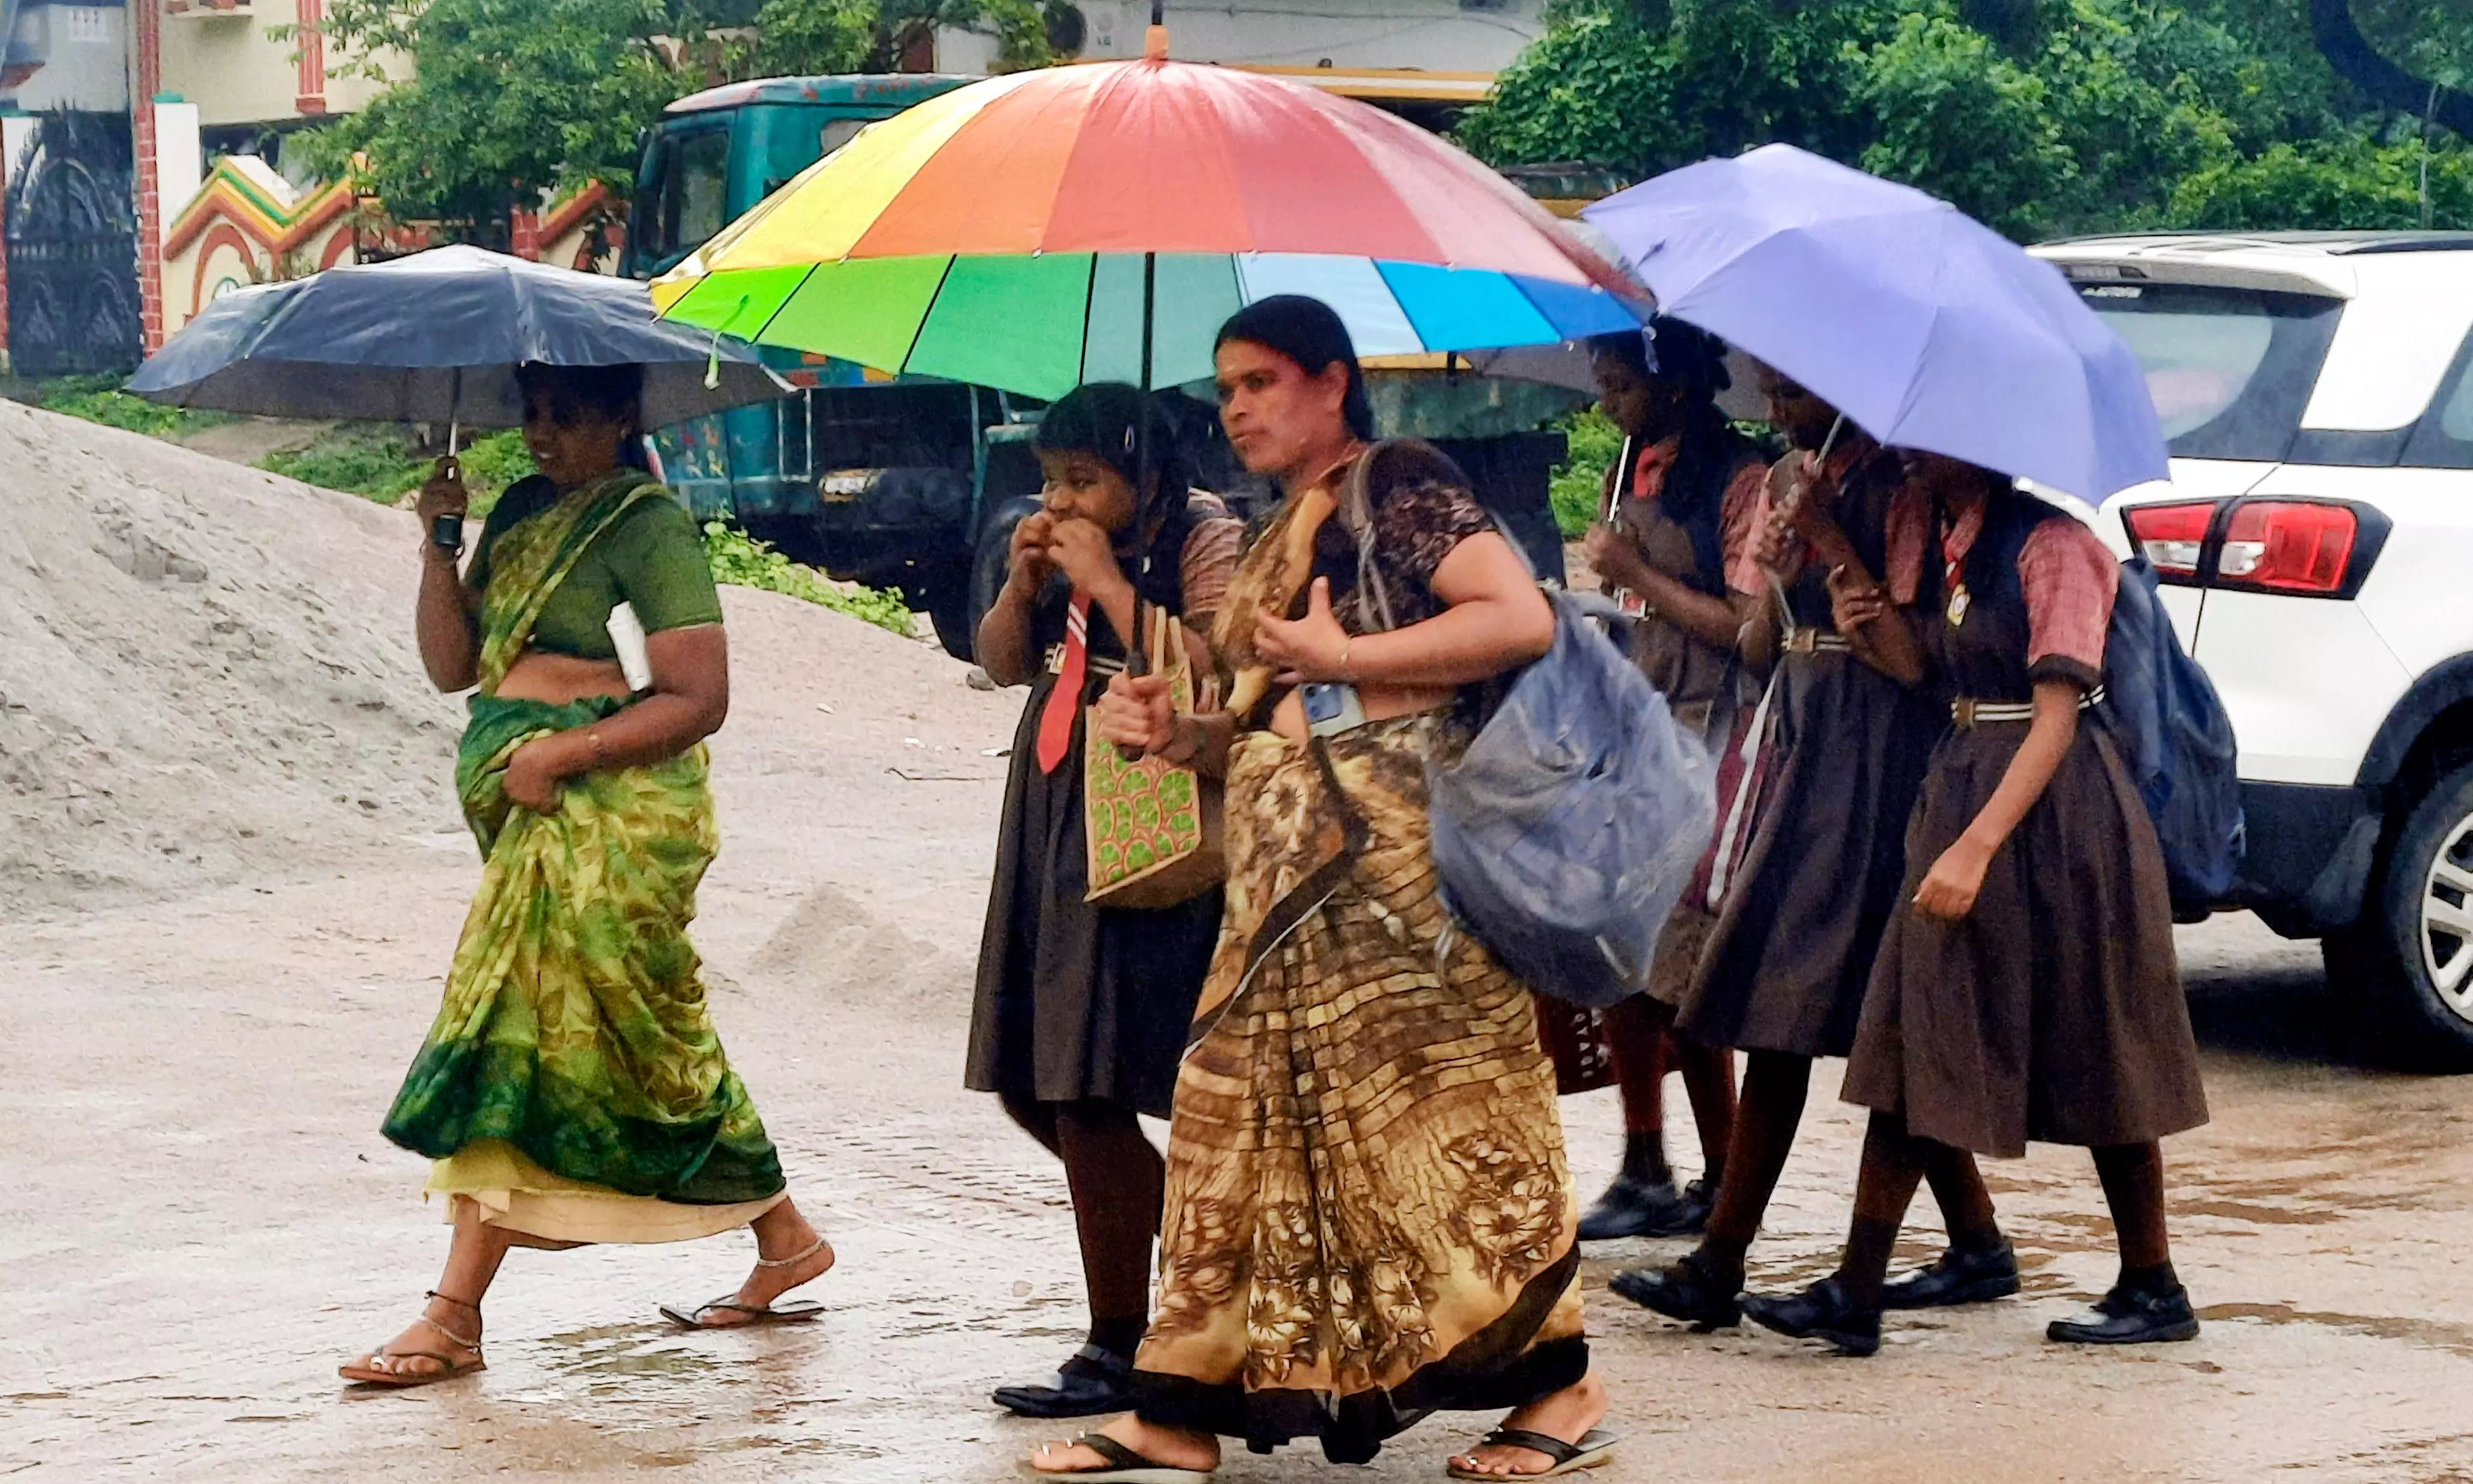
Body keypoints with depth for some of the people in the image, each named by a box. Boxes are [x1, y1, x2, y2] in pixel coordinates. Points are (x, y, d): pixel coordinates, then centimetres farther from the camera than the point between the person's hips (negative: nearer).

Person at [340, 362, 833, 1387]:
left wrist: (559, 753, -19)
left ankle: (455, 1314, -9)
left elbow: (699, 700, -16)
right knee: (648, 1037, 14)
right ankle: (783, 1238, 26)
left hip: (610, 811, -8)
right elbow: (453, 666, 9)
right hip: (535, 811, 8)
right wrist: (439, 544, -3)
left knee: (516, 1032, -11)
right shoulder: (523, 512, 13)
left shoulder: (650, 527, -10)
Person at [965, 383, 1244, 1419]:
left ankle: (1119, 1348, 0)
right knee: (1031, 1082, 10)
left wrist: (1104, 582, -17)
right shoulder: (1068, 551, 16)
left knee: (1087, 1089, -10)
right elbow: (1003, 665, 15)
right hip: (1052, 829, 9)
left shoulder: (1207, 540, -8)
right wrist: (1026, 580, -2)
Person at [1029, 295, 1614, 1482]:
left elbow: (1521, 618, -18)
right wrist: (1181, 735, 5)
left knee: (1430, 1101, -8)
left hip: (1396, 851, -9)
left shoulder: (1398, 486, -4)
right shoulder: (1282, 535, 21)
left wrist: (1343, 656, -15)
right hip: (1291, 872, 9)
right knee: (1243, 1113, 6)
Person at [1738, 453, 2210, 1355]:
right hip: (1959, 788, 8)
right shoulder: (1928, 532, 9)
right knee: (1910, 1035, 3)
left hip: (2051, 804, -8)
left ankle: (2155, 1291, 15)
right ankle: (1856, 1294, 2)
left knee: (2093, 1053, 2)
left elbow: (2055, 716, -20)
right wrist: (1872, 624, -10)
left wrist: (1977, 847, -26)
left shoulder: (2050, 544, -16)